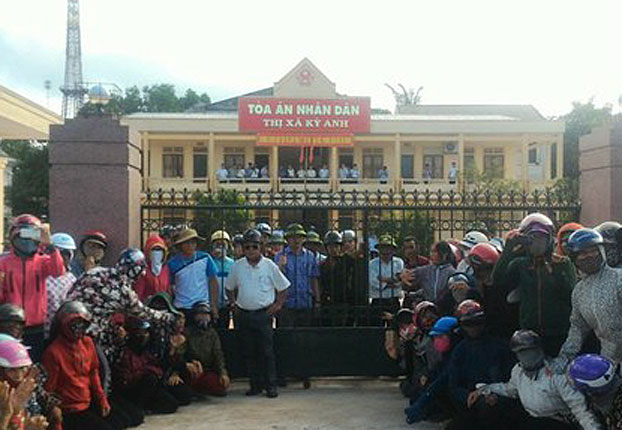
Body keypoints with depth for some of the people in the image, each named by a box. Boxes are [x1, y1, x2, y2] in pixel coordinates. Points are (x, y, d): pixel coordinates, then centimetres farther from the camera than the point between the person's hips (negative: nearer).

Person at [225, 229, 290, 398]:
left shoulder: (269, 266, -1)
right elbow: (229, 287, 19)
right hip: (243, 314, 3)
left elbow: (283, 288, 7)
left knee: (267, 351, -5)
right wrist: (234, 304, 9)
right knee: (249, 352, 6)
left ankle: (271, 385, 2)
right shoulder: (237, 266, 5)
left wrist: (278, 305, 0)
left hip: (263, 314, -3)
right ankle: (256, 385, 15)